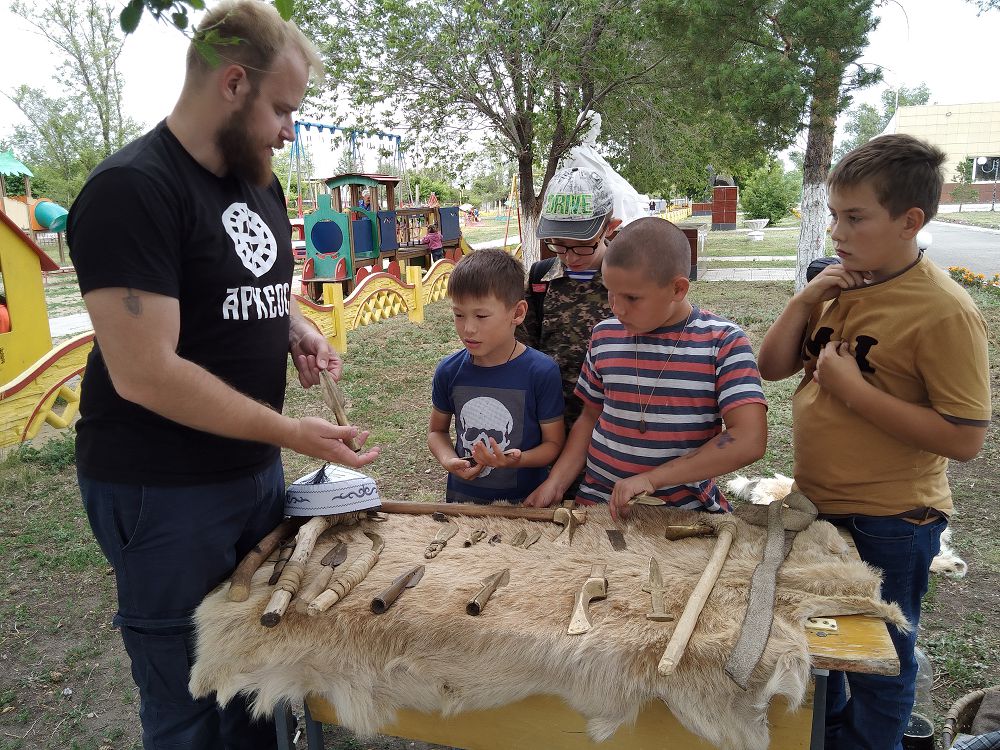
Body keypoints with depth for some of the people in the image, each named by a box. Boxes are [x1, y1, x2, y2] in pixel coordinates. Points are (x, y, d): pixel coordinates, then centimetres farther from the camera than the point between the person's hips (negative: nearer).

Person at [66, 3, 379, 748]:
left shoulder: (261, 185, 7)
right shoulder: (132, 190, -19)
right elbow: (144, 374, -25)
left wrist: (297, 328, -1)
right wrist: (290, 432, -21)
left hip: (256, 469, 8)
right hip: (164, 492, -7)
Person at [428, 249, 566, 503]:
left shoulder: (542, 372, -17)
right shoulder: (449, 370, -7)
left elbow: (554, 442, -9)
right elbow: (437, 429, 7)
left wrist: (517, 460, -27)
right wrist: (448, 460, -13)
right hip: (462, 496, 3)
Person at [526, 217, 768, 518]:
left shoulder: (723, 342, -8)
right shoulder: (605, 336, 3)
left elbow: (749, 441, -16)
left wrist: (652, 478, -18)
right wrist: (556, 482, -1)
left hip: (686, 509, -2)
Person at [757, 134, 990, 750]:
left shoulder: (944, 312, -21)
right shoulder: (841, 287, 0)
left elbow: (965, 439, -23)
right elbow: (772, 367, 2)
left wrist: (853, 388, -26)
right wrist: (806, 299, -11)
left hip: (887, 525, -7)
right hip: (816, 504, 7)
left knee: (877, 663, 16)